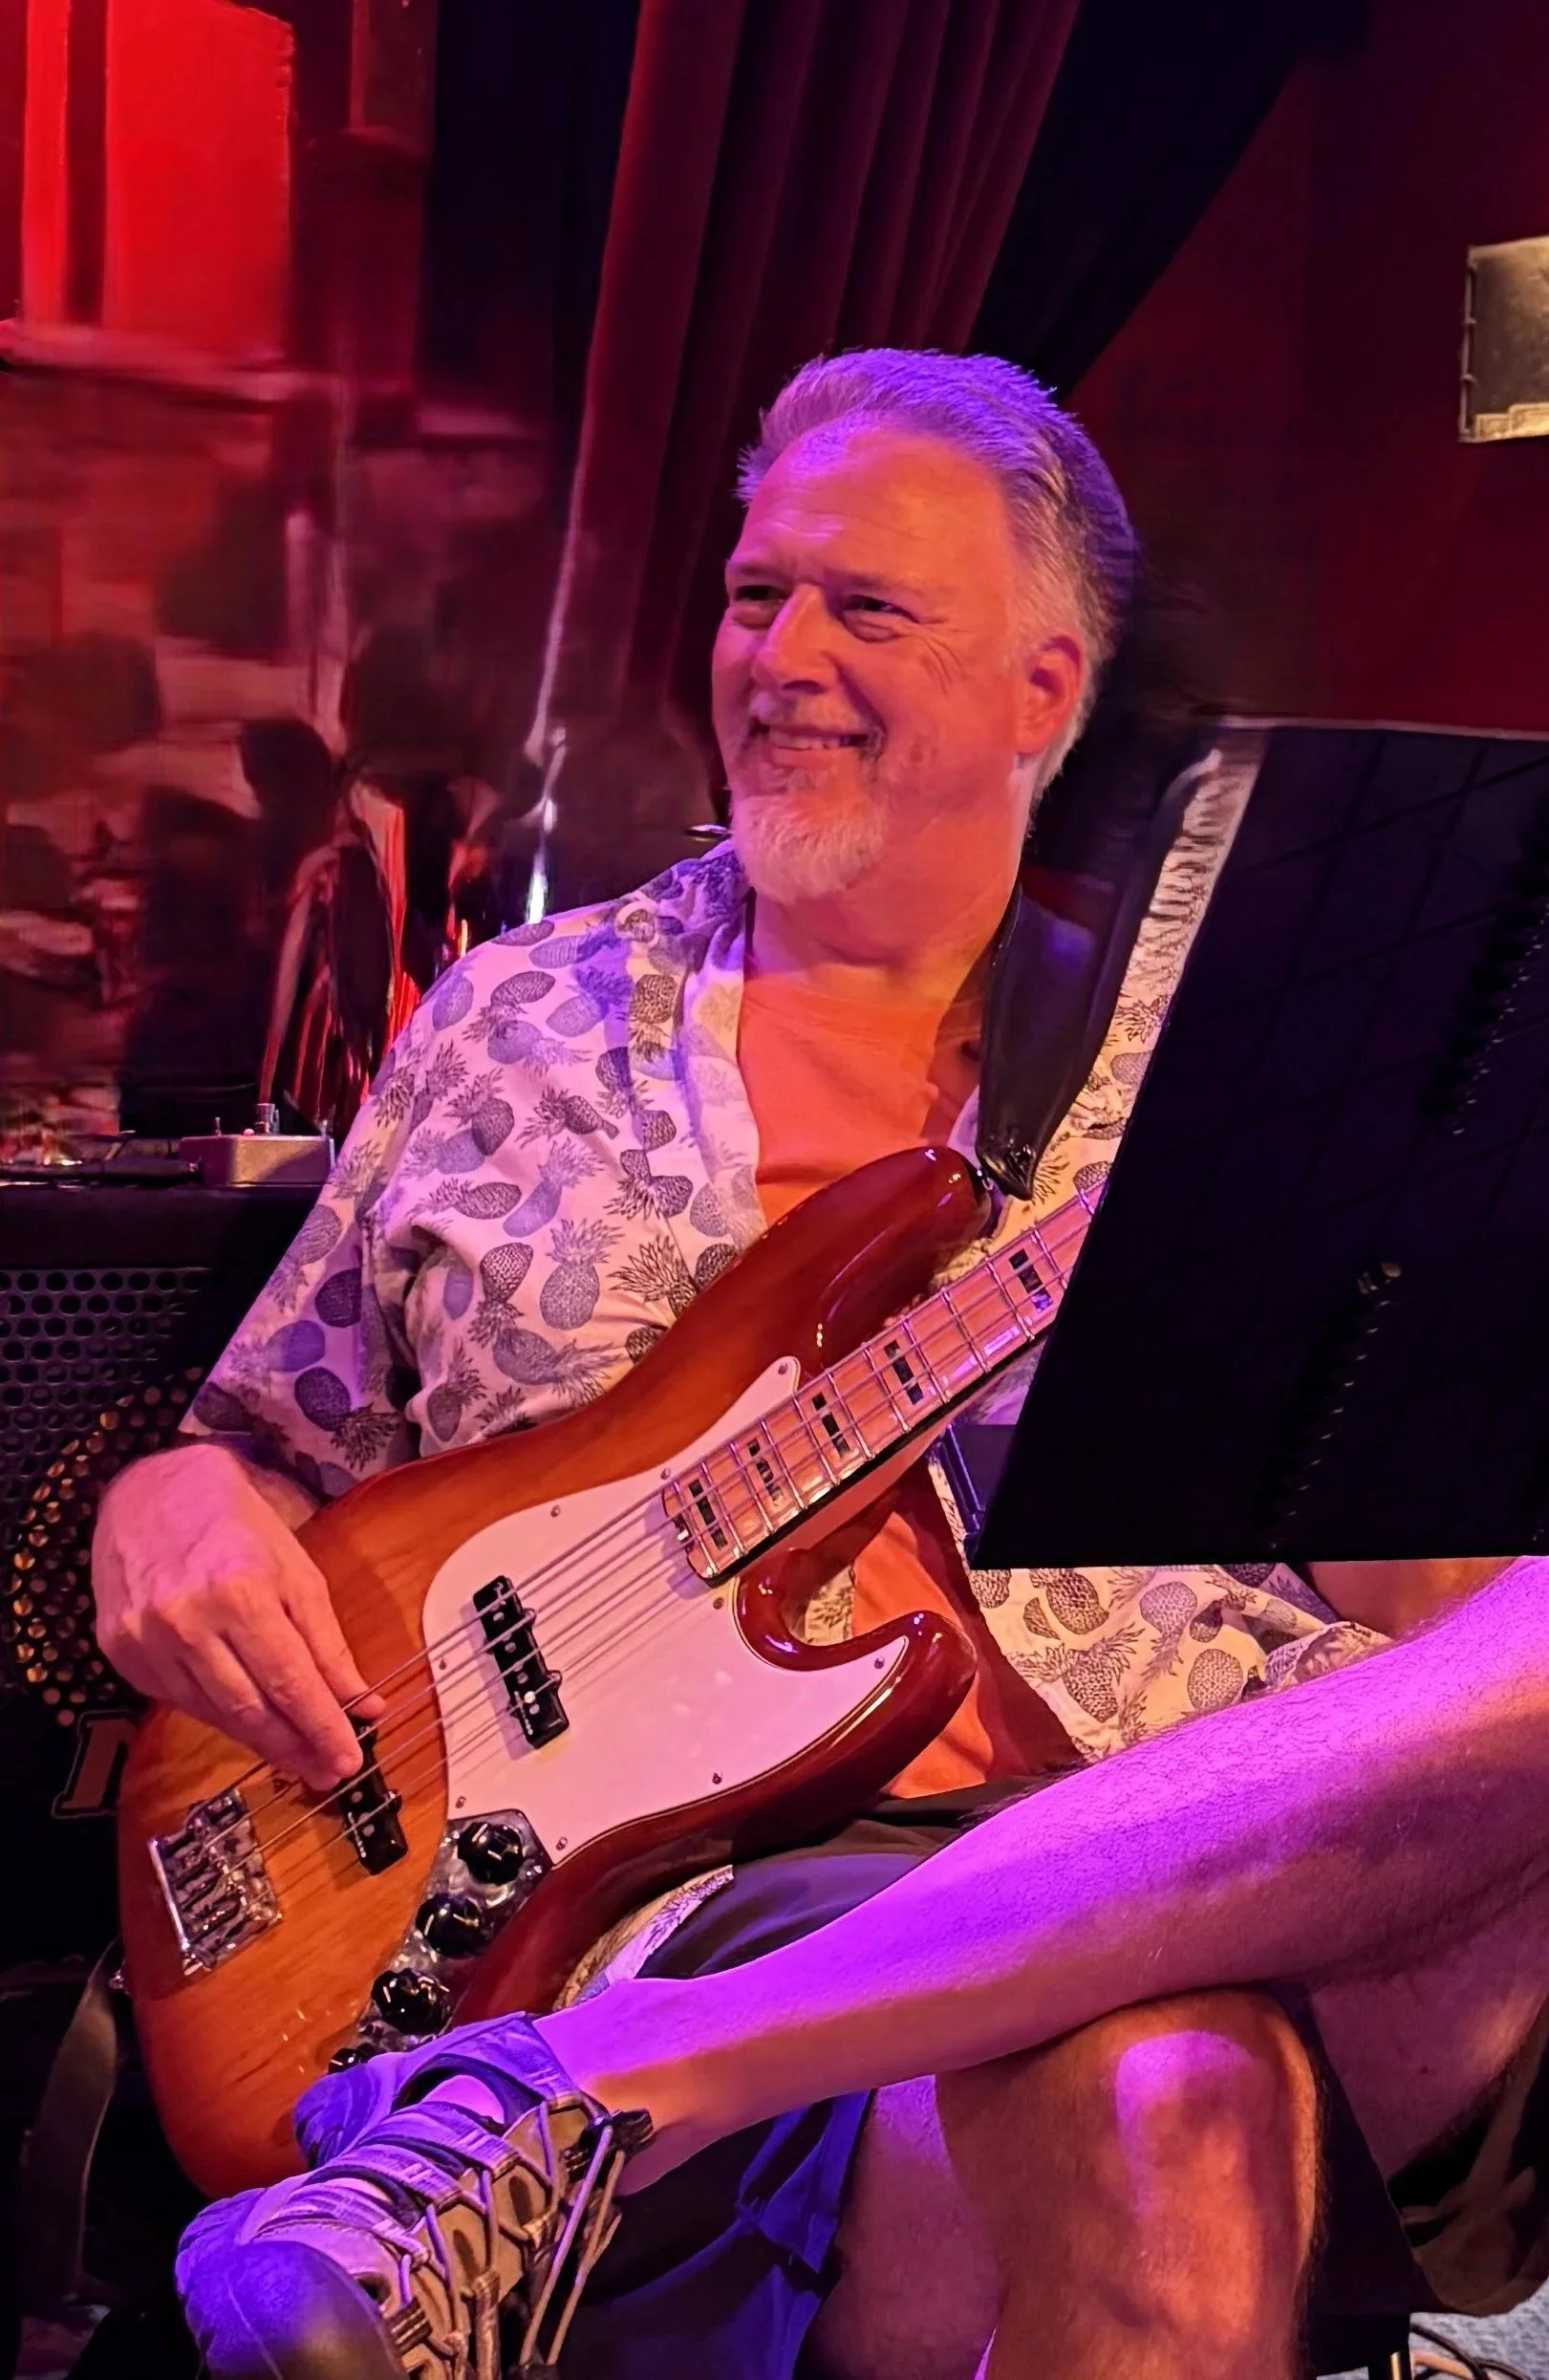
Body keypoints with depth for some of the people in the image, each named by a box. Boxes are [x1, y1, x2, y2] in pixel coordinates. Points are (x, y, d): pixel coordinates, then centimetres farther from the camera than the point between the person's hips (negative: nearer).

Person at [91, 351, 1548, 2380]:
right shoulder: (518, 1026, 18)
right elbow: (263, 1447, 24)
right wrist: (171, 1506, 0)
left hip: (1266, 1884, 4)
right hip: (720, 1887, -3)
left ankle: (587, 2090, -34)